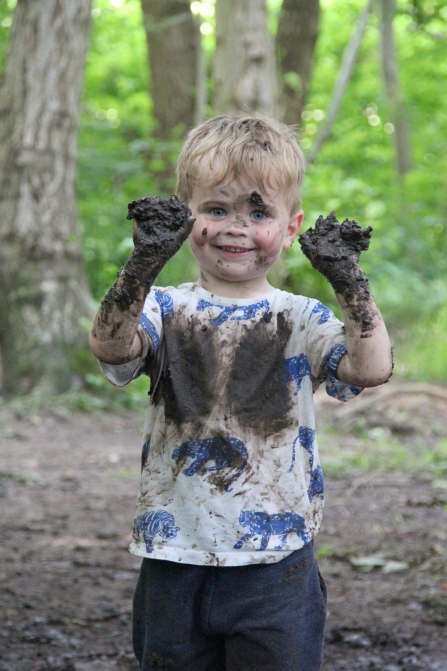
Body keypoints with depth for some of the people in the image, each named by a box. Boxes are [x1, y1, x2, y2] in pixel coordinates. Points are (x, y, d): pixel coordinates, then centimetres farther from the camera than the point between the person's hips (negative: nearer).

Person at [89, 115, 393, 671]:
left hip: (275, 566, -1)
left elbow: (372, 369, -15)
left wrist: (347, 280, -26)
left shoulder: (300, 321, 2)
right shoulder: (167, 309, 2)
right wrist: (144, 264, -35)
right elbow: (111, 348, -20)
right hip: (175, 559, 1)